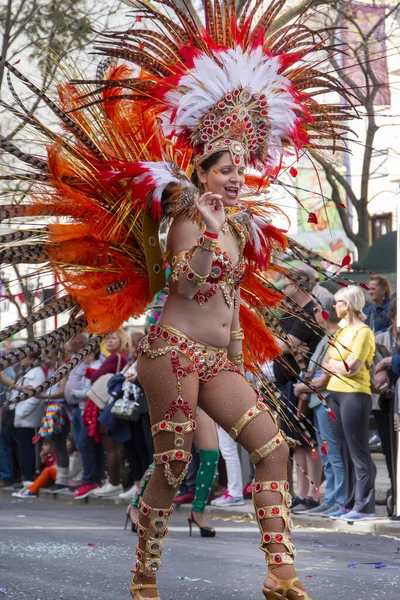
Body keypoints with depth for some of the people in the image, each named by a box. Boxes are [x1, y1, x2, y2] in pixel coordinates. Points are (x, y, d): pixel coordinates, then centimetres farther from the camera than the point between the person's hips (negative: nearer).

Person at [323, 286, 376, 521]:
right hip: (335, 393, 8)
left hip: (354, 394, -8)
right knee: (346, 451, 10)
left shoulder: (363, 332, -9)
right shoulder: (341, 331, 16)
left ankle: (365, 505, -5)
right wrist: (342, 367, -4)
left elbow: (350, 368, -16)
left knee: (358, 451, -6)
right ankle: (351, 502, 14)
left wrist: (332, 364, -2)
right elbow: (326, 364, 13)